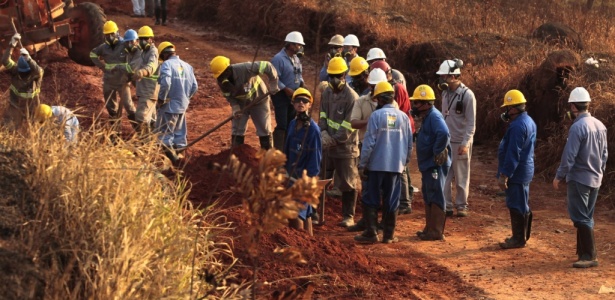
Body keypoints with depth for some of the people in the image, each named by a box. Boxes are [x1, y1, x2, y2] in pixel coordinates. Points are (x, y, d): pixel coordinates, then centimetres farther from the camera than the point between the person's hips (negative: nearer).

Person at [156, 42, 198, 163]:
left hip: (169, 106, -7)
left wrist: (161, 100, -15)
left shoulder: (167, 64, -11)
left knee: (165, 135, 0)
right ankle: (180, 154, 24)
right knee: (179, 134, 18)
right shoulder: (187, 66, 8)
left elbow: (165, 83, -26)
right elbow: (194, 86, 7)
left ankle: (171, 155, -10)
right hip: (182, 106, 7)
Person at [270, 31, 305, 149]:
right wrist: (287, 90, -24)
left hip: (293, 96, 8)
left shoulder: (296, 59, 11)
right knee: (282, 125, -10)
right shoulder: (278, 59, -16)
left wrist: (302, 84, 1)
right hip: (281, 95, -8)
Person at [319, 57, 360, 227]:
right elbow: (323, 115, 7)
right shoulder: (327, 92, 5)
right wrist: (323, 132, -10)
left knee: (348, 184, 4)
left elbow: (348, 128, -17)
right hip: (327, 146, 6)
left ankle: (348, 216, 14)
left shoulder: (351, 97, -16)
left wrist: (333, 140, -18)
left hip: (345, 147, -6)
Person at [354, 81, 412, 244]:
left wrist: (362, 164, -4)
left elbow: (369, 142, -10)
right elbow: (409, 143, 9)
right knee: (391, 201, 8)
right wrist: (405, 161, 21)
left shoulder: (376, 115, -9)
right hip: (396, 165, 3)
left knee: (371, 200, 5)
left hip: (377, 164, -3)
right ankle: (389, 234, 10)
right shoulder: (403, 117, 3)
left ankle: (371, 233, 3)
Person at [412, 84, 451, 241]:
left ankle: (437, 231, -1)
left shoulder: (434, 116, -18)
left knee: (436, 198, -5)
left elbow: (444, 134, -34)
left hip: (435, 165, -11)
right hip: (428, 165, 11)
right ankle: (429, 228, 26)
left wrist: (437, 152, -26)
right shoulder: (426, 117, 14)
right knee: (428, 197, 17)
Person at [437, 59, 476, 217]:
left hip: (460, 143, -6)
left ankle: (462, 205, 14)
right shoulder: (445, 93, 8)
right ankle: (446, 206, 12)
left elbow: (471, 123, -12)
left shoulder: (467, 95, -12)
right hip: (445, 142, 6)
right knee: (444, 176, 5)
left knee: (461, 177, 4)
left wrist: (465, 143, -17)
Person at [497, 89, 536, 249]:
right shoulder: (528, 121, 11)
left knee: (516, 205, -3)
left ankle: (519, 239, 4)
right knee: (522, 204, 18)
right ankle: (522, 235, 28)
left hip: (517, 172, -11)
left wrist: (504, 175, -22)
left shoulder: (517, 126, -22)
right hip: (525, 169, 11)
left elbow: (513, 154, -25)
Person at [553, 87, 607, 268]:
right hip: (595, 179, 8)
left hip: (579, 179, -8)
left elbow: (569, 156, -19)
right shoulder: (600, 126, 5)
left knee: (581, 218, -4)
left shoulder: (577, 127, -19)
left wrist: (559, 177, -9)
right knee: (587, 217, 16)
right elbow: (604, 154, 12)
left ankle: (589, 256, -5)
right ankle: (583, 250, 22)